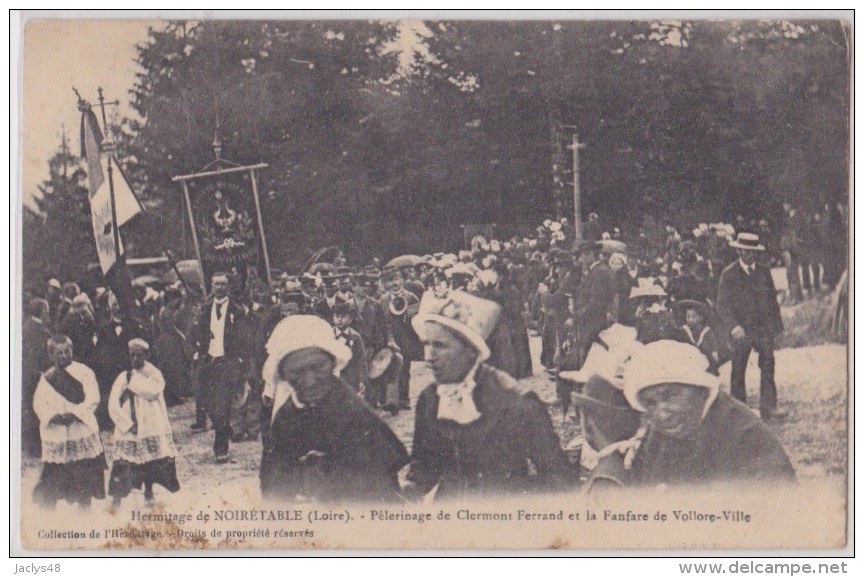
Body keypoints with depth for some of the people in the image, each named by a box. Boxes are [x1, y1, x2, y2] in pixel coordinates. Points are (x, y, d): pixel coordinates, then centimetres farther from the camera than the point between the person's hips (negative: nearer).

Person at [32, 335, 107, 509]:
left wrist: (74, 413, -16)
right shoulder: (47, 378, 10)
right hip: (55, 433, 2)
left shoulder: (83, 372, 1)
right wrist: (54, 416, -13)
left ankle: (84, 505, 10)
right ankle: (46, 509, 7)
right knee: (54, 473, 0)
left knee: (84, 472, -2)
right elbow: (39, 403, 4)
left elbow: (92, 399, -6)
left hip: (82, 429, -2)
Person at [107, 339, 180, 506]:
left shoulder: (154, 373, 3)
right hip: (128, 431, 0)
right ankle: (116, 502, -6)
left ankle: (148, 493, 25)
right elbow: (113, 406, -3)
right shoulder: (123, 377, 4)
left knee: (150, 466, 4)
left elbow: (153, 391, -20)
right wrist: (128, 424, -12)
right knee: (123, 466, -9)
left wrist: (134, 380, -12)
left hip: (152, 429, 0)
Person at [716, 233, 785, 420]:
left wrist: (776, 325, 9)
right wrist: (733, 326, -19)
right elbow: (722, 304, -5)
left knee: (768, 368, -5)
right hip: (741, 331, -3)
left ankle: (768, 408, -3)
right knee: (738, 372, 1)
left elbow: (772, 299, 17)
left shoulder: (764, 272, 12)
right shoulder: (729, 274, 0)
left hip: (764, 329, 3)